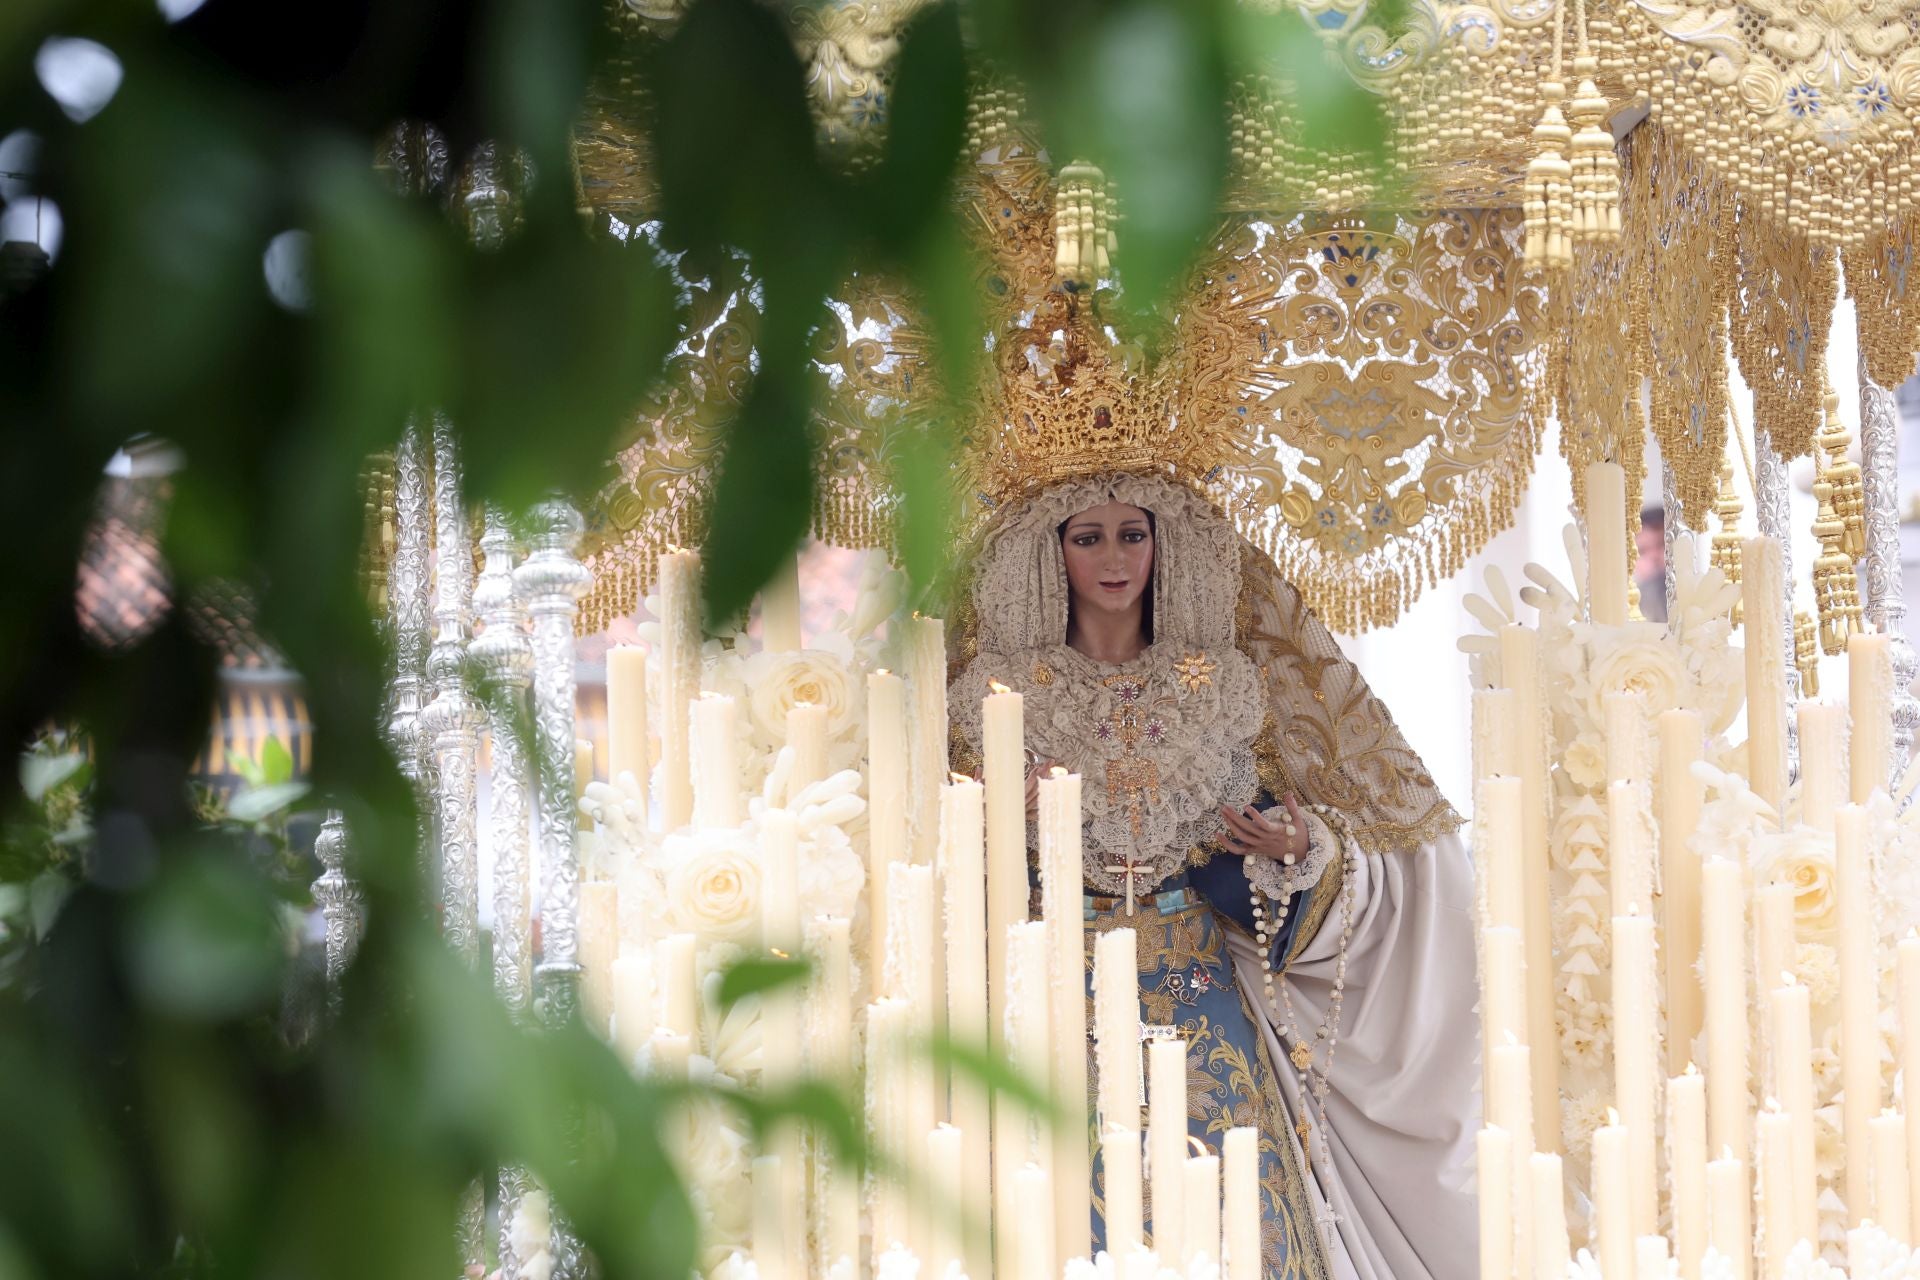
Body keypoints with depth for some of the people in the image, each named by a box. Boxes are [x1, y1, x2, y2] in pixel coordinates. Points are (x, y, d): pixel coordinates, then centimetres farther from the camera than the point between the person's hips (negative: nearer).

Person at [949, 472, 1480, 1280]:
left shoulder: (1218, 683, 7)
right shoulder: (1008, 689, 3)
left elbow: (1262, 832, 9)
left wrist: (1299, 848, -12)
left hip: (1201, 983, 1)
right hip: (1060, 982, -1)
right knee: (1076, 1208, -4)